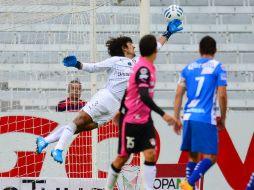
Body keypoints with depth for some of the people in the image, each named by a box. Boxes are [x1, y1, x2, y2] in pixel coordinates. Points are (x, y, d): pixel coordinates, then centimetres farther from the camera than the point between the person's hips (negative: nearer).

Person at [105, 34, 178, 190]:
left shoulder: (148, 67, 6)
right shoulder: (143, 69, -21)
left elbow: (130, 89, 19)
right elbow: (144, 96, -32)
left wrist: (121, 111, 28)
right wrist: (163, 114, -36)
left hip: (145, 119, 7)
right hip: (131, 120, -7)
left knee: (151, 155, -6)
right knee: (123, 157, 5)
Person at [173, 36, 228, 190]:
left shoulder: (189, 68, 15)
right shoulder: (217, 67, 1)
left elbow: (178, 95, 12)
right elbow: (222, 95, -5)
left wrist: (176, 119, 15)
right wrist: (223, 118, 6)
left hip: (189, 117, 5)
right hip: (206, 119, -5)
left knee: (193, 156, 15)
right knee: (210, 157, -3)